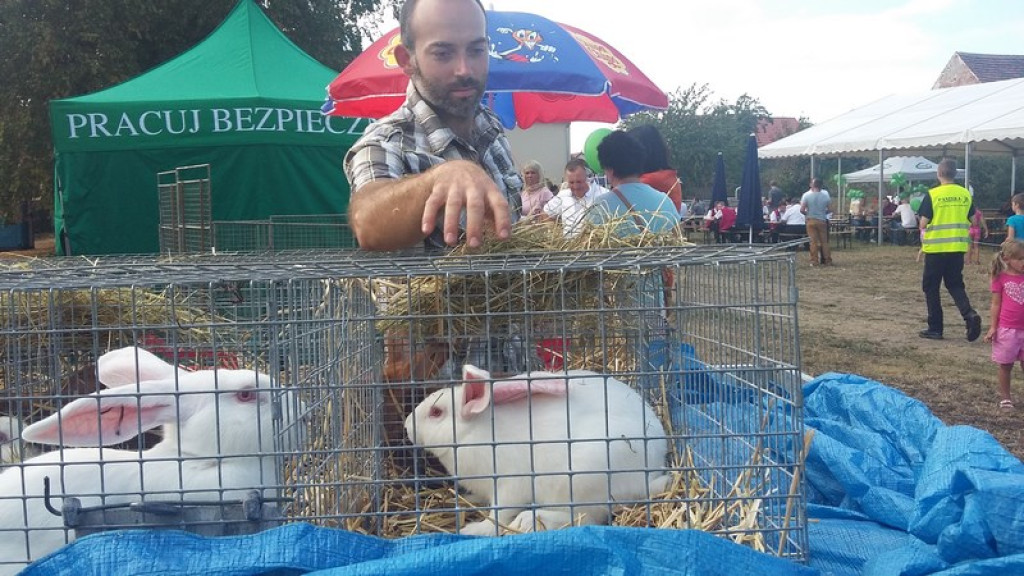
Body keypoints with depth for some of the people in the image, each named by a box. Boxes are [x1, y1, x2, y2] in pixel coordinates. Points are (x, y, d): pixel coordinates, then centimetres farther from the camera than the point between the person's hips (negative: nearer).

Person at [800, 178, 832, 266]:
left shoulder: (806, 195, -9)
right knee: (824, 241, 8)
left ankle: (814, 261, 3)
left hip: (810, 220, -1)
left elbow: (802, 210, -11)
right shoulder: (826, 195, -4)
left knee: (813, 241, 3)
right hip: (822, 220, 1)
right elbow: (830, 209, 1)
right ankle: (827, 260, 11)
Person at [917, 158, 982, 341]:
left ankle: (935, 328, 10)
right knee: (955, 284, 16)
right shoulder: (965, 194, 3)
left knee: (931, 287, 8)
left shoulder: (932, 195, -10)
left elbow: (923, 224, -10)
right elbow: (971, 221, 9)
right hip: (958, 247, 4)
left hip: (936, 247, -4)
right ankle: (970, 314, -9)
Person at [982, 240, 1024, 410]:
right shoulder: (1001, 278, -5)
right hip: (1007, 329, -3)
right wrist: (992, 327, -6)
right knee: (1006, 365, 7)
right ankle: (1005, 398, 18)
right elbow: (995, 305, -2)